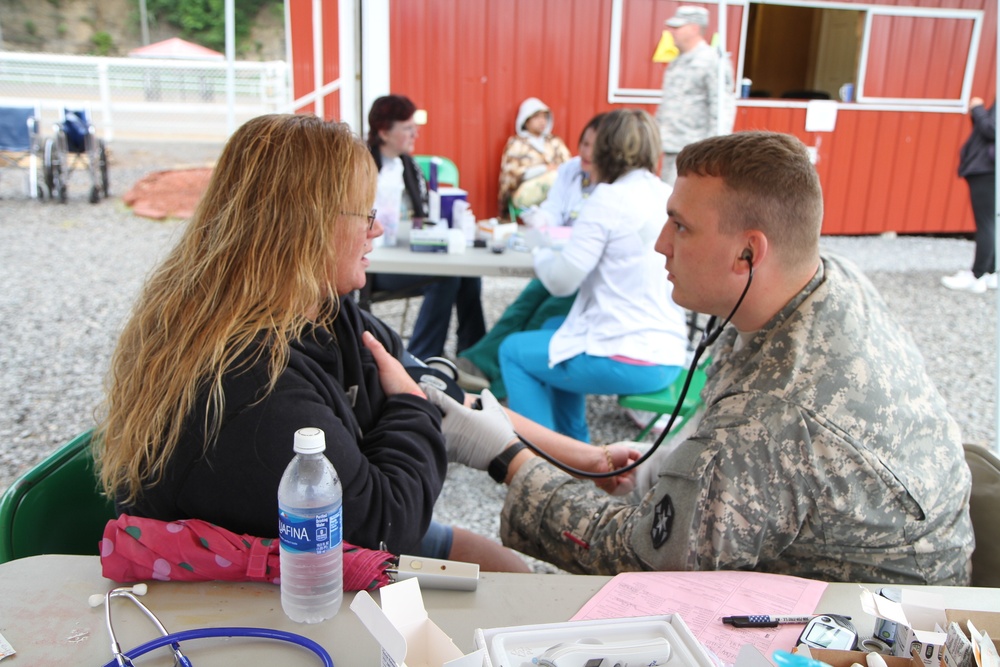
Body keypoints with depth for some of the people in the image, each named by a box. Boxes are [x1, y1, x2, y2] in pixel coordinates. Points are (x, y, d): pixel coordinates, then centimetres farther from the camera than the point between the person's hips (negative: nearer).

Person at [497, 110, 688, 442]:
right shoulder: (668, 196, 7)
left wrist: (542, 254, 7)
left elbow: (562, 280, -13)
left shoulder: (610, 198, -13)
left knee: (513, 351, 12)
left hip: (629, 360, -8)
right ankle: (573, 443, 35)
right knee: (554, 327, 30)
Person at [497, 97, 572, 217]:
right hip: (526, 192, -4)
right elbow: (512, 174, -1)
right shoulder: (516, 144, 11)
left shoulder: (555, 142, 23)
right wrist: (544, 169, -8)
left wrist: (555, 169, -12)